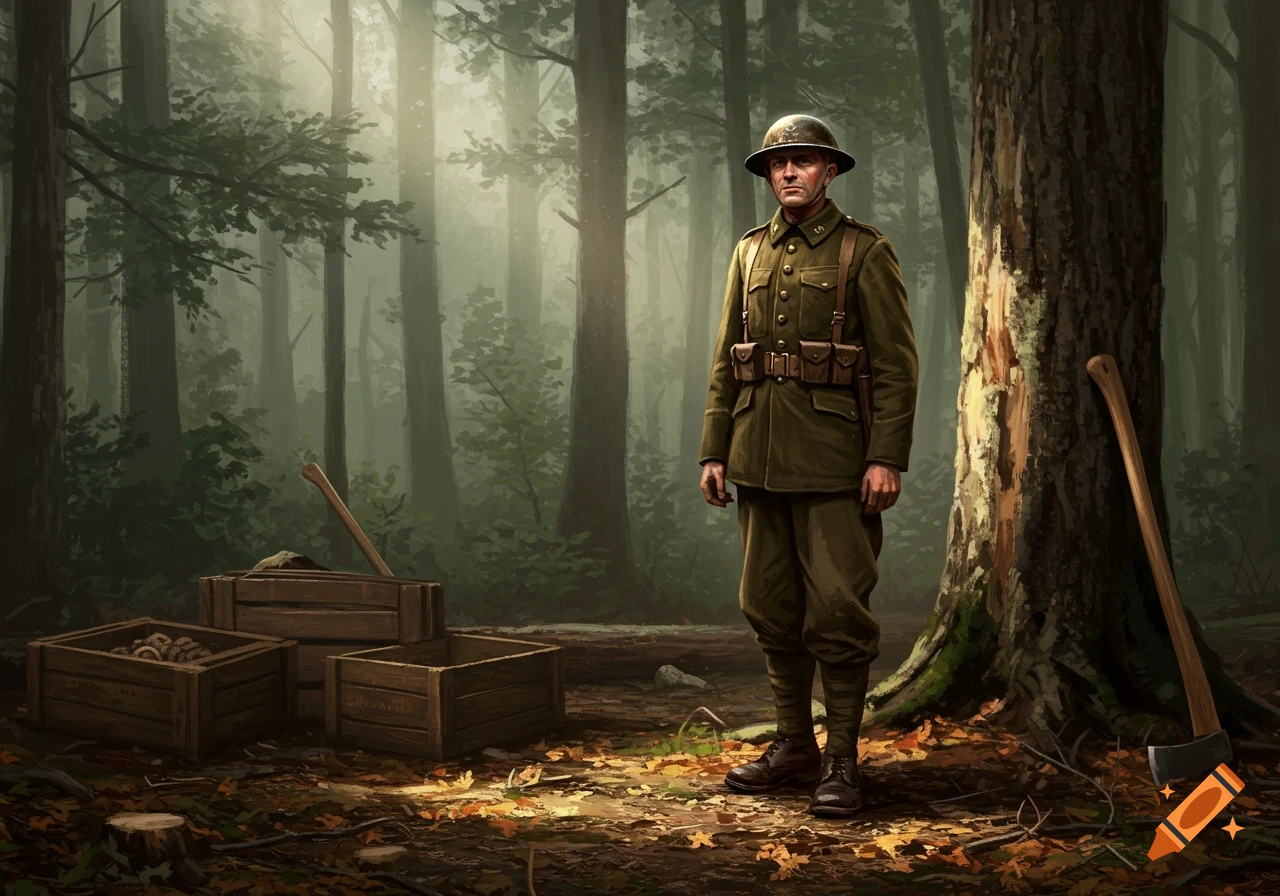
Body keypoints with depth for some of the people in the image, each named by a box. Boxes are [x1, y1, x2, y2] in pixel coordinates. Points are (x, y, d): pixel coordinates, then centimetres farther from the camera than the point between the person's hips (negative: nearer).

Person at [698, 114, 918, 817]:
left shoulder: (865, 251, 0)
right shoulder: (750, 252, 15)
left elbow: (895, 362, -5)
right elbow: (726, 361, 16)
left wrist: (887, 457, -13)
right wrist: (713, 450, 10)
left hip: (833, 461, -5)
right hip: (759, 461, 5)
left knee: (838, 613, -5)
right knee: (772, 612, 9)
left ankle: (842, 760, 4)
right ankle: (794, 746, 21)